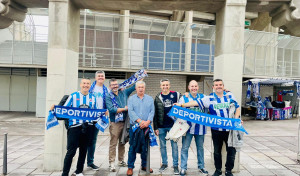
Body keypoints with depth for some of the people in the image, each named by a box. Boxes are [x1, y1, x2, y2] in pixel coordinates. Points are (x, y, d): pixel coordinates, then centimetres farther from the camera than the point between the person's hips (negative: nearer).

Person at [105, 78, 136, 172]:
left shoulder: (124, 93, 9)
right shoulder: (108, 96, -3)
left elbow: (135, 86, 15)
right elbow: (111, 109, -16)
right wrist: (124, 109, -10)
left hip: (125, 121, 4)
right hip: (115, 123, -4)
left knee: (122, 143, 14)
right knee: (113, 144, -3)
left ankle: (121, 161, 26)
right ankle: (111, 163, 5)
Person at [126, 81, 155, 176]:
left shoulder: (150, 99, 10)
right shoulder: (131, 99, 5)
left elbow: (152, 112, 1)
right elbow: (130, 111, -7)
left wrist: (147, 122, -15)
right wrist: (139, 121, -17)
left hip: (146, 127, 2)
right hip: (134, 126, -1)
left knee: (145, 147, 9)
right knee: (133, 147, 1)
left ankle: (144, 165, 24)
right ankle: (130, 167, 12)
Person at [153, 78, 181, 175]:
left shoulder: (176, 94, 0)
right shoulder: (157, 98, 4)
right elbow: (155, 114, 4)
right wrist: (155, 127, 1)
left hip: (173, 125, -1)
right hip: (161, 127, 2)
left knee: (174, 146, 5)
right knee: (162, 146, 11)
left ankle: (175, 165, 17)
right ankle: (164, 163, 26)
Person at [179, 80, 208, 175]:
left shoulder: (203, 97, 8)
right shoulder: (184, 98, 1)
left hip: (200, 127, 3)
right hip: (188, 127, -2)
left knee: (200, 147, 15)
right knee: (185, 147, 1)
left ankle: (201, 166, 31)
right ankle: (183, 168, 14)